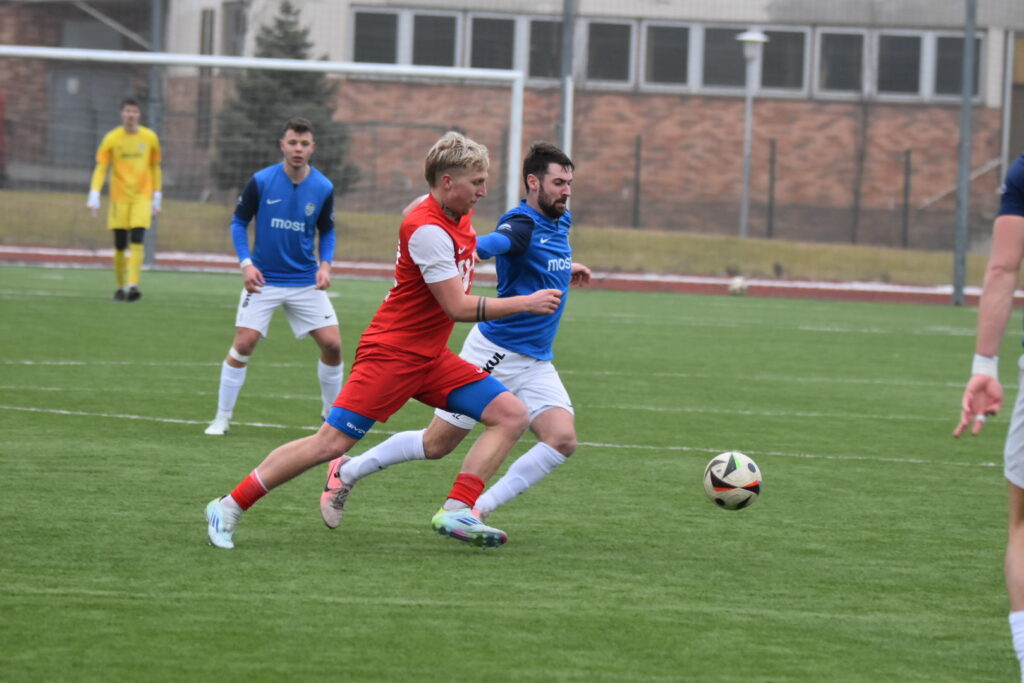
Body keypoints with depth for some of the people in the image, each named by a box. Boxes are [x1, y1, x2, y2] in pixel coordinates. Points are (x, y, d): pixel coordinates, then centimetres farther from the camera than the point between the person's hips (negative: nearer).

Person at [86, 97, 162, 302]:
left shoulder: (150, 138, 4)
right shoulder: (111, 139, -1)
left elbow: (155, 168, 13)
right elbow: (100, 169, -3)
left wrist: (156, 198, 13)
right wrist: (94, 198, -12)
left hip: (142, 197, 0)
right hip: (119, 198, 0)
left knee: (137, 241, -15)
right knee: (120, 245, 1)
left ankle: (132, 285, -19)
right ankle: (121, 287, 16)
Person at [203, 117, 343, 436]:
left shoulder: (323, 188, -4)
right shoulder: (260, 181, -10)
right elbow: (239, 222, 1)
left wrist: (325, 265, -7)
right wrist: (246, 263, -11)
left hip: (305, 281, 2)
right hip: (263, 279, -2)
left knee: (332, 344, -4)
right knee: (244, 344, -10)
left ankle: (332, 414, 17)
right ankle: (221, 418, 1)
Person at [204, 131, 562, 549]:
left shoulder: (459, 217, 7)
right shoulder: (427, 230, -21)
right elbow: (458, 307, -23)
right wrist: (524, 304, -15)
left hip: (431, 358, 9)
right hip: (390, 354, -9)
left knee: (511, 416, -4)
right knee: (331, 443, -11)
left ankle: (456, 512, -11)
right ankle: (229, 507, -1)